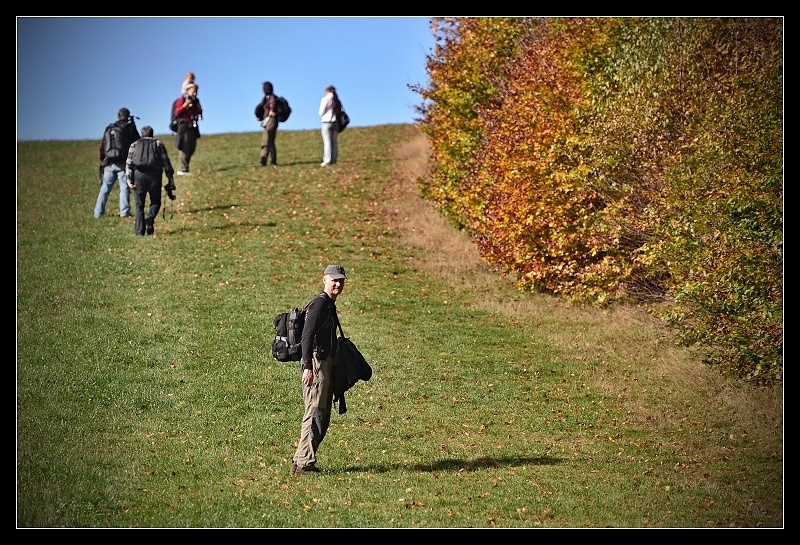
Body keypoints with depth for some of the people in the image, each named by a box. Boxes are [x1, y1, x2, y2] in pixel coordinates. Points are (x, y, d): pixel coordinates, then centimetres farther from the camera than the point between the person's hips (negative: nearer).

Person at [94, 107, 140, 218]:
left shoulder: (109, 128, 9)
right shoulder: (130, 128, -2)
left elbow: (102, 146, 11)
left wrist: (102, 161, 19)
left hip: (109, 163, 3)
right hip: (123, 163, -3)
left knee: (105, 188, 9)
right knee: (125, 188, 0)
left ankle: (98, 213, 9)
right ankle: (124, 212, -8)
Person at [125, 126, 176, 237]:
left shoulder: (134, 145, 18)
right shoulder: (158, 144, 15)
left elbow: (129, 163, 7)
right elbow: (166, 161, 5)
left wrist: (129, 180, 2)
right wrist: (170, 177, 4)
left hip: (138, 175, 1)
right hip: (154, 175, -1)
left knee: (139, 205, 6)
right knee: (155, 202, 12)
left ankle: (139, 231, -3)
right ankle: (150, 217, -19)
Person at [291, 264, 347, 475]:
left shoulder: (330, 305, 20)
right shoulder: (320, 303, -11)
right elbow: (307, 336, -20)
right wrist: (307, 366, -28)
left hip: (327, 362, 10)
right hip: (316, 362, -10)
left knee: (323, 418, 12)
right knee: (315, 414, -13)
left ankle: (300, 461, 15)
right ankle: (304, 464, -13)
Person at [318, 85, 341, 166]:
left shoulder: (325, 99, -7)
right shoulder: (337, 101, 9)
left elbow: (321, 113, -5)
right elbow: (339, 112, 6)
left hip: (327, 122, -5)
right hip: (336, 122, 5)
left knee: (327, 142, -5)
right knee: (334, 142, 7)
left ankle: (327, 160, -9)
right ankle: (334, 160, 6)